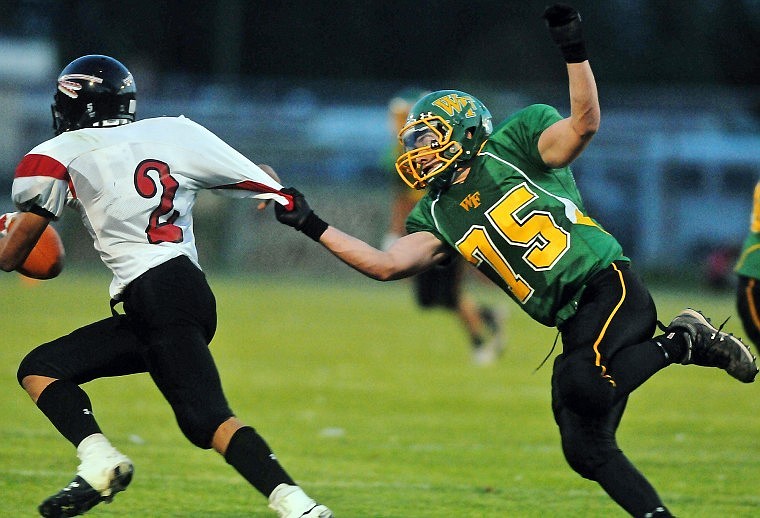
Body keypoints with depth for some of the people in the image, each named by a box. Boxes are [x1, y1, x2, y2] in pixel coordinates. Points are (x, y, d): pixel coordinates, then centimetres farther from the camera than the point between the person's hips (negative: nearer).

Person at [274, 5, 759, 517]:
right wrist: (313, 226, 4)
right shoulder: (439, 215, 17)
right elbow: (386, 265, 6)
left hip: (608, 287, -7)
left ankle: (684, 343, -8)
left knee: (586, 385, -32)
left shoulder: (511, 146, 1)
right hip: (574, 325, 7)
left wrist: (574, 53, -25)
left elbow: (584, 123, -13)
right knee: (585, 450, -1)